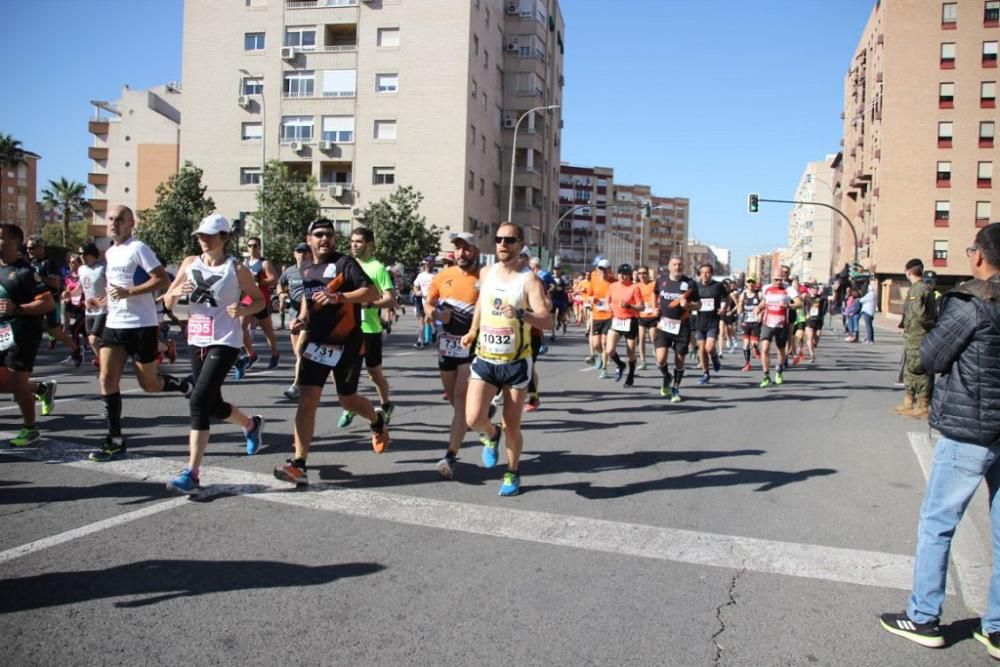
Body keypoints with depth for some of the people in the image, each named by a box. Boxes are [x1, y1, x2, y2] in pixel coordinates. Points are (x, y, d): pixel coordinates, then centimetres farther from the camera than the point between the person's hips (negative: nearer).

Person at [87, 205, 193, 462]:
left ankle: (186, 386, 31)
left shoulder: (138, 249, -10)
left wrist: (128, 292, -23)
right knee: (107, 379, -3)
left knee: (149, 384, 1)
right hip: (114, 325, 7)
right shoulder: (110, 253, 15)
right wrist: (107, 299, 13)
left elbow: (162, 280, -18)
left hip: (141, 325, -7)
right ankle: (115, 441, 3)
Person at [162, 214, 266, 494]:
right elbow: (167, 303, 10)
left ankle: (192, 474, -13)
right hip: (196, 341, 6)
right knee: (212, 405, 16)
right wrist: (176, 292, -13)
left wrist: (243, 309, -18)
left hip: (225, 343, -6)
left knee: (199, 401, -17)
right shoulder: (190, 263, 7)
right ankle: (251, 424, 47)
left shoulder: (236, 269, -6)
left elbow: (260, 299, 3)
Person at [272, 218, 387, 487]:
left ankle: (377, 420, 43)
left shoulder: (344, 263, -10)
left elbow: (373, 292, -20)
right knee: (307, 400, -8)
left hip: (348, 343, -4)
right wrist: (302, 319, 10)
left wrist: (339, 297, -31)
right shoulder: (304, 267, 10)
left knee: (347, 398, 9)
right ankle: (299, 464, -8)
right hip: (316, 342, 4)